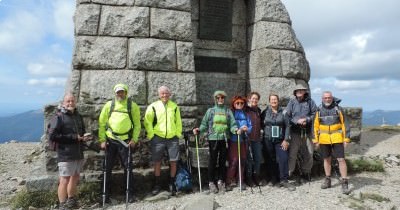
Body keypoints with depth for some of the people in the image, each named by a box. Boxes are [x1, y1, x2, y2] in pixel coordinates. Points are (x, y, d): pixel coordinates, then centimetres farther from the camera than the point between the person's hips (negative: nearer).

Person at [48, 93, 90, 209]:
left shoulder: (78, 116, 14)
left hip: (78, 154, 7)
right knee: (64, 180, -3)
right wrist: (73, 137, -18)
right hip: (66, 155, -7)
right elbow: (52, 136, -16)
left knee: (75, 178, 18)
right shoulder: (58, 117, -8)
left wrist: (84, 137, 2)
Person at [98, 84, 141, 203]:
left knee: (128, 167, 4)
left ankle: (130, 194, 16)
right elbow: (102, 123, 4)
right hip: (110, 140, 1)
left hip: (125, 141, -1)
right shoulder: (109, 105, 3)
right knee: (107, 167, 8)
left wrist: (134, 139, -6)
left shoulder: (133, 106, 0)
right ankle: (106, 194, 22)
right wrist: (102, 140, -3)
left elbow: (137, 124, 2)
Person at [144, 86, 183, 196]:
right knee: (157, 162, 6)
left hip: (173, 138, 2)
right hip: (158, 138, -1)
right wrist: (151, 135, -3)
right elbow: (147, 121, 1)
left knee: (173, 162, 3)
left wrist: (178, 134, 5)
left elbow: (178, 122, 11)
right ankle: (157, 185, 22)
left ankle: (172, 184, 20)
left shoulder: (175, 106, 6)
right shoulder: (153, 106, -1)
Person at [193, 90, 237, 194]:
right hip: (213, 138, -1)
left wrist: (236, 130, -18)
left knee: (223, 160, 8)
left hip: (224, 139, 2)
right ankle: (211, 182, 15)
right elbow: (204, 124, 3)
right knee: (212, 161, 2)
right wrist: (199, 130, -14)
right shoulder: (210, 111, 6)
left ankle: (221, 181, 23)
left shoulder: (228, 111, 9)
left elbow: (232, 124, 2)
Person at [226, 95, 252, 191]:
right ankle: (229, 181, 2)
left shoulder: (246, 115, 11)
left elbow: (250, 127, 9)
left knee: (242, 161, 8)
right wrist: (236, 130, -21)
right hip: (233, 141, -4)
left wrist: (247, 129, -12)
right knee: (233, 161, -9)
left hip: (243, 141, 4)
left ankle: (241, 181, 21)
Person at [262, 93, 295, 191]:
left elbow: (287, 126, 1)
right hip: (268, 140, 1)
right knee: (271, 160, 6)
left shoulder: (283, 112, 2)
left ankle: (284, 180, 1)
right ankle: (274, 179, 19)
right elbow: (261, 125, 6)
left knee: (283, 159, -8)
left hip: (280, 140, 0)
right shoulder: (265, 112, 4)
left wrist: (286, 140, -5)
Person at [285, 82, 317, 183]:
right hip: (295, 132, -2)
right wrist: (297, 121, -13)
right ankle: (289, 173, 5)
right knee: (292, 153, -3)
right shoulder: (292, 102, 3)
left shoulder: (310, 101, 6)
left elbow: (315, 114, 5)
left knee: (309, 153, 10)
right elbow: (287, 116, -1)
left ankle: (306, 173, 27)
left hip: (307, 131, 2)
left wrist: (307, 119, -10)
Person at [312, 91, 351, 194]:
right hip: (324, 139, 2)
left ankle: (345, 183, 3)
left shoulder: (338, 109, -3)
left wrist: (346, 138, -4)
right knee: (326, 159, 13)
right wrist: (316, 139, 3)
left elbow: (344, 124, 0)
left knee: (341, 159, -6)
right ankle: (327, 180, 26)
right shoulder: (319, 110, 2)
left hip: (337, 139, -2)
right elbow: (315, 126, 5)